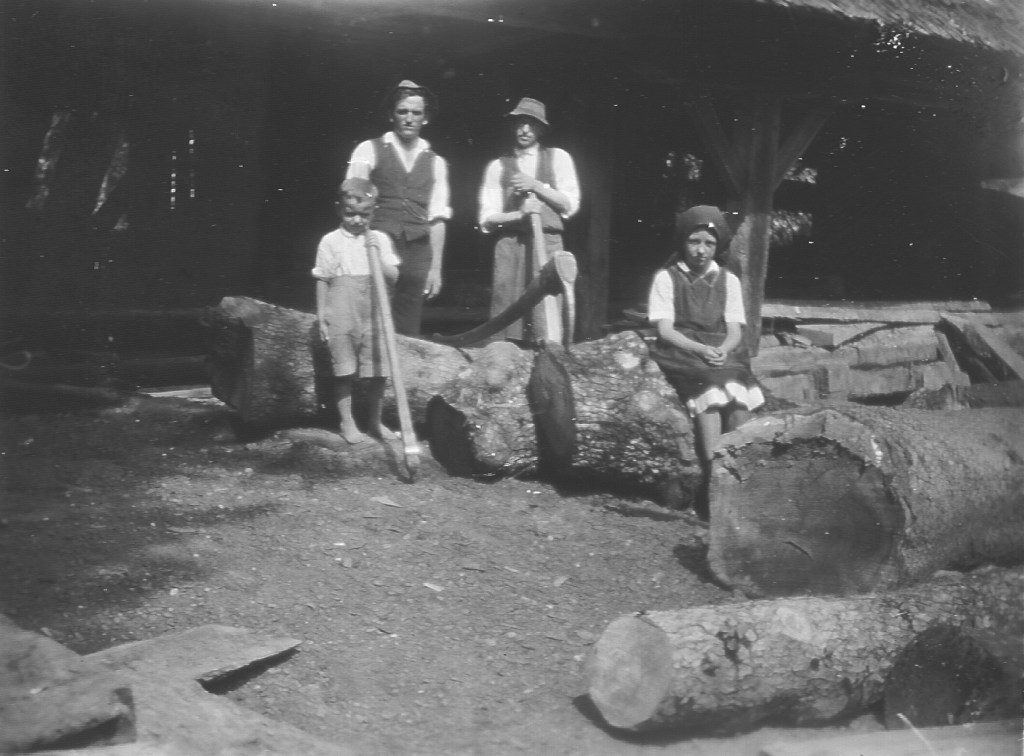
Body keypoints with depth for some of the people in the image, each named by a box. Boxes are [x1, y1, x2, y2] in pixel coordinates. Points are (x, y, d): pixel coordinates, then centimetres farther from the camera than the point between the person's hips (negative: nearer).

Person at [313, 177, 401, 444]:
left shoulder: (380, 239, 6)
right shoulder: (330, 242, 0)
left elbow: (393, 276, 2)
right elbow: (322, 280, 2)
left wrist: (377, 252, -12)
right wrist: (321, 317, -1)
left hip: (373, 314, 2)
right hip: (341, 316, -2)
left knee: (377, 372, 5)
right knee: (344, 372, 2)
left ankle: (375, 421, 20)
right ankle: (347, 422, 14)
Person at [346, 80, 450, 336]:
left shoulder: (435, 162, 13)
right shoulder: (369, 151, 5)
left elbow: (437, 218, 8)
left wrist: (435, 268, 3)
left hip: (417, 255, 3)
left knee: (407, 332, 4)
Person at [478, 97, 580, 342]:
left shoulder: (558, 158, 12)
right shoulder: (497, 166, 11)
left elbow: (570, 205, 5)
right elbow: (487, 218, 5)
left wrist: (536, 185, -6)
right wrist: (520, 214, -12)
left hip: (548, 242, 0)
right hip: (509, 243, 0)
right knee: (505, 311, -8)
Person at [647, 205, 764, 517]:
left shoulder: (728, 280, 14)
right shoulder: (666, 277, 5)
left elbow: (735, 331, 7)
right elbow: (664, 330, -4)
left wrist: (722, 351, -17)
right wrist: (701, 350, -20)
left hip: (723, 353, 3)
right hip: (681, 354, -3)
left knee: (738, 396, -31)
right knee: (709, 396, -33)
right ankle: (713, 479, -36)